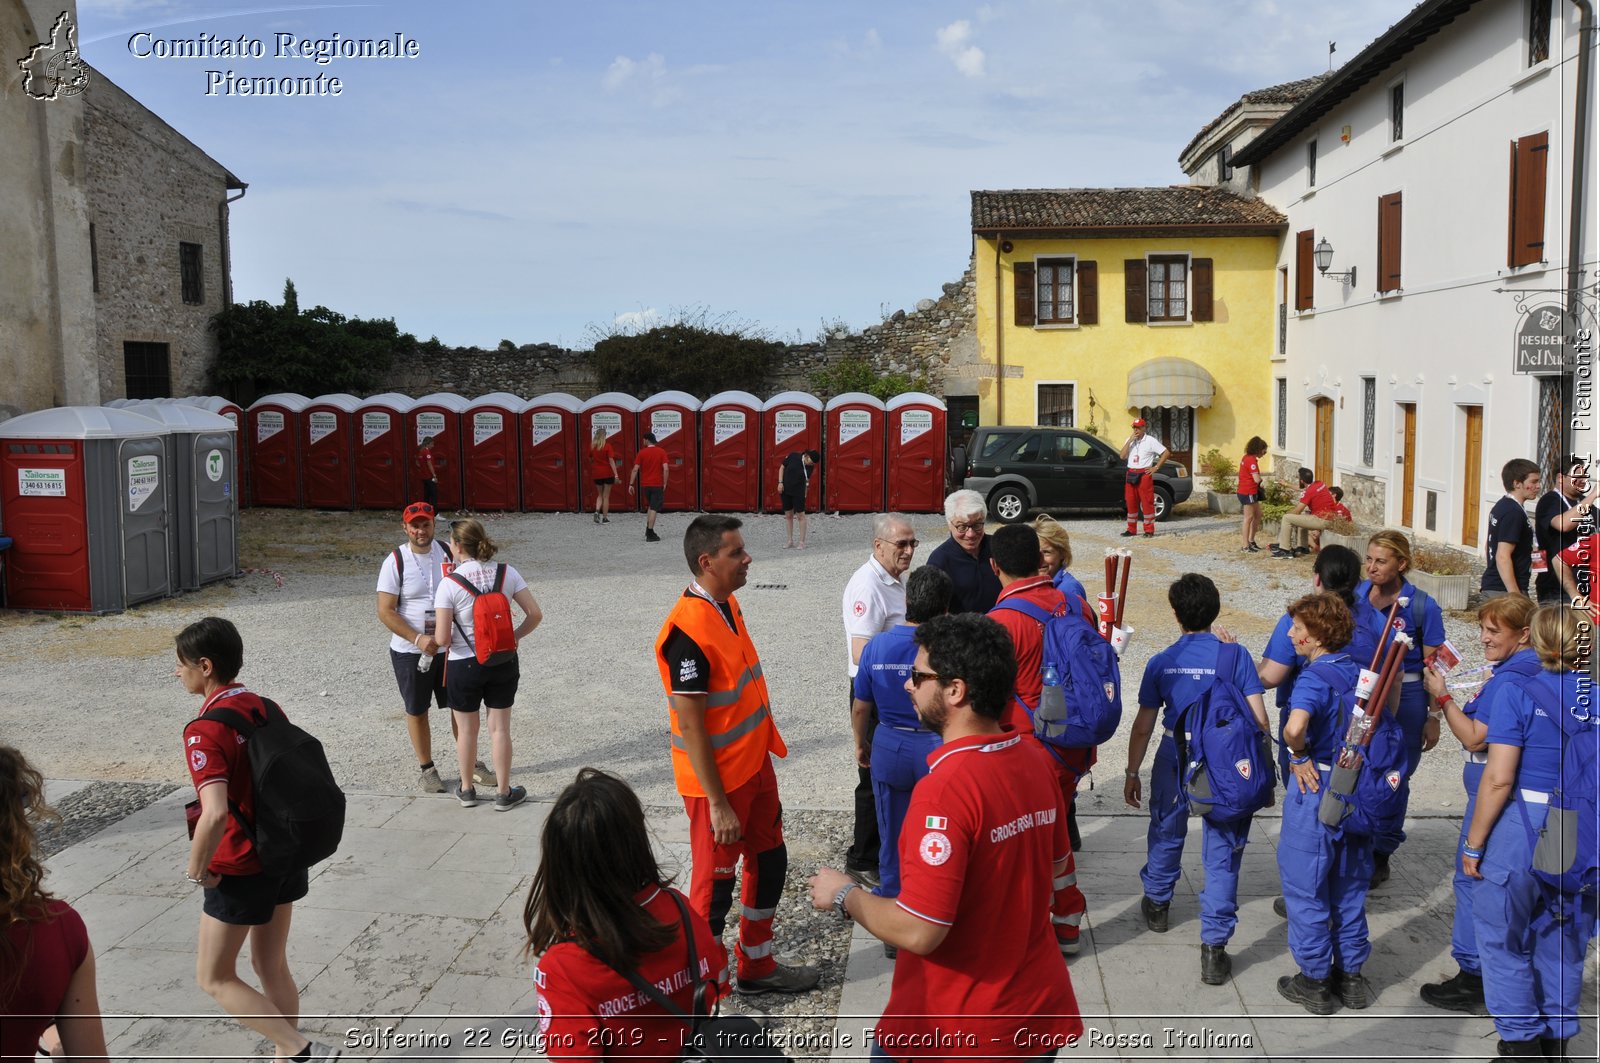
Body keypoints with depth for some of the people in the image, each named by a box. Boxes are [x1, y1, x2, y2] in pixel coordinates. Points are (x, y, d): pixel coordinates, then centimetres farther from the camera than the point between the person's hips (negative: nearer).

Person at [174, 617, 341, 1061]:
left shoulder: (204, 730, -21)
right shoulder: (265, 708, 2)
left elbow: (215, 814, -31)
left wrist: (197, 867, -16)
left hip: (241, 870, -7)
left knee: (215, 978, 10)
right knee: (271, 966, 20)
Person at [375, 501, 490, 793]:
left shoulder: (447, 553, -1)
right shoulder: (395, 562, -12)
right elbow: (385, 611, -13)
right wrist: (418, 639, -21)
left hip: (450, 646, 3)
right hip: (411, 652, -3)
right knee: (417, 711, 10)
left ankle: (470, 764, 25)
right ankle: (426, 769, 25)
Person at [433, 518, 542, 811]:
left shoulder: (450, 583, -16)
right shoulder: (507, 574, -6)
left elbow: (443, 638, -17)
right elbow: (535, 614, -7)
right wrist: (515, 635, 8)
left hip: (463, 665, -2)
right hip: (503, 662, 2)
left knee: (466, 730, 16)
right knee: (500, 729, 12)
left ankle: (467, 790, 31)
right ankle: (503, 793, 20)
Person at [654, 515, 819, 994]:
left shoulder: (728, 605, 3)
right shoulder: (688, 630, -26)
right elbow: (690, 726, -24)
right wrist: (718, 803, -21)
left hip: (754, 763, 9)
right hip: (718, 779, -9)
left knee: (769, 862, 20)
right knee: (715, 883, 6)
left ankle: (757, 966, 38)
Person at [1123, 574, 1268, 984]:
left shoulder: (1161, 662, -3)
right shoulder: (1234, 656, -8)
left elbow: (1143, 726, 2)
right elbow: (1259, 720, -11)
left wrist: (1132, 773, 13)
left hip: (1174, 758, 2)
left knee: (1166, 833, 25)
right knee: (1222, 851, 4)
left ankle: (1156, 904, 46)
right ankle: (1214, 948, 2)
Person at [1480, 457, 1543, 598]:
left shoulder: (1501, 506, 13)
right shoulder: (1514, 513, -17)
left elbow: (1490, 548, 24)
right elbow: (1503, 557, -24)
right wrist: (1515, 596, -26)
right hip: (1504, 590, -10)